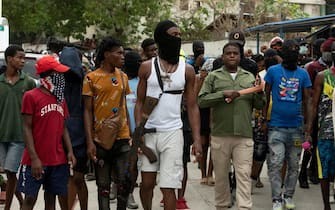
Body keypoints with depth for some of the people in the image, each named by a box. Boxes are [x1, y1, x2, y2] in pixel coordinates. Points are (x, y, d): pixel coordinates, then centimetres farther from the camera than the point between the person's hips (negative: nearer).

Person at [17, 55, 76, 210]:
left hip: (58, 160, 5)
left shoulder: (60, 98, 12)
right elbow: (27, 128, -9)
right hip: (36, 160, -5)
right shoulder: (31, 96, -7)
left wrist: (69, 151, 3)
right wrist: (34, 158, -16)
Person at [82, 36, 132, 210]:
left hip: (122, 138, 3)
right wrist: (90, 142, -10)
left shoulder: (123, 76, 9)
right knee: (103, 184, 5)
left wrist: (131, 134, 10)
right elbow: (87, 111, -3)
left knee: (124, 181, 1)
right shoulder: (91, 78, -3)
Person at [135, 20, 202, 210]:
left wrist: (197, 139, -4)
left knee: (169, 186, -5)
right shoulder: (147, 68, 3)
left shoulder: (187, 70, 3)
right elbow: (140, 102, 5)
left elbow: (192, 106, 4)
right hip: (149, 131, 1)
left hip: (173, 132, -1)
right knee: (147, 182, 10)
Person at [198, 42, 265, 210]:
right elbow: (201, 100, -3)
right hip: (220, 135, 0)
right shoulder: (213, 76, 7)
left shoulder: (250, 77, 13)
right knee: (221, 175, 10)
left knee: (244, 175, -7)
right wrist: (223, 94, -12)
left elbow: (259, 105, 13)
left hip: (244, 136, 1)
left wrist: (260, 92, -7)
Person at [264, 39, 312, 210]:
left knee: (294, 165, 10)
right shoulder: (273, 71, 0)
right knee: (275, 164, -6)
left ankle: (289, 196, 24)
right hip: (276, 127, -2)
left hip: (296, 127, 3)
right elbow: (266, 96, 4)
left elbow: (306, 101, 8)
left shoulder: (303, 74, 6)